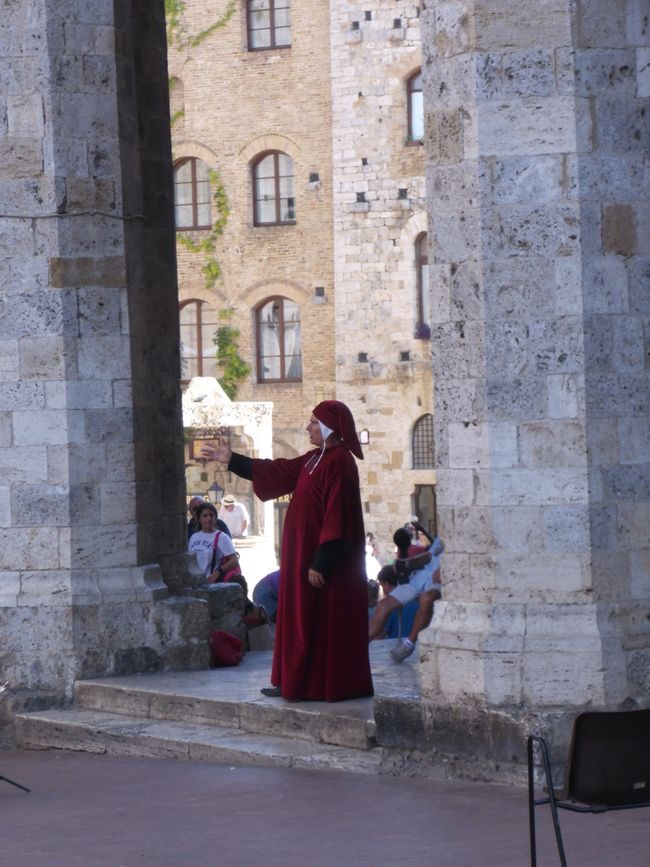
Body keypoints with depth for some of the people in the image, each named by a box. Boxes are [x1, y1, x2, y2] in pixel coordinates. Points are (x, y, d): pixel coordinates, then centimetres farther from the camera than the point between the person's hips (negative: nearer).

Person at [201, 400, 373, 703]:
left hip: (323, 554, -10)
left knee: (324, 623, -4)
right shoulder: (316, 459, 11)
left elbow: (337, 517, -22)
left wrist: (320, 562, -22)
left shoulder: (339, 464, -18)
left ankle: (328, 687, 2)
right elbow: (278, 471, 20)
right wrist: (232, 460, 22)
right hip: (306, 551, 10)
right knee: (303, 620, 12)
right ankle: (295, 682, 18)